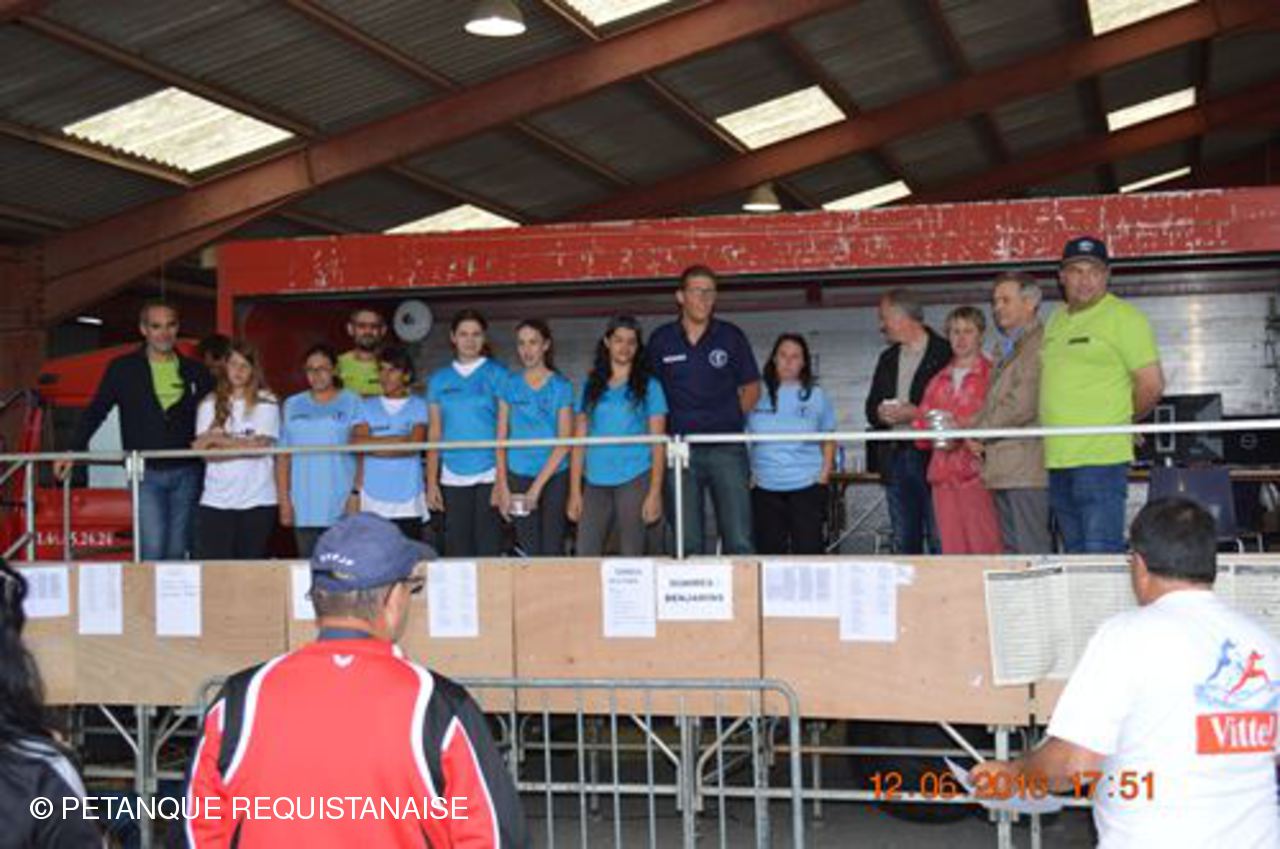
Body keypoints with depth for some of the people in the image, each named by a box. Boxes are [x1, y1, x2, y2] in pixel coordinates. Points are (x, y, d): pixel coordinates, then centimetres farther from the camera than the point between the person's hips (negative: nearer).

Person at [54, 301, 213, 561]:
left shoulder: (195, 372, 9)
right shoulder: (123, 369, 5)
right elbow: (95, 412, 7)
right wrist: (73, 451, -2)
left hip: (186, 473, 2)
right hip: (146, 474, -2)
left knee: (177, 550, 6)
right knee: (153, 547, -12)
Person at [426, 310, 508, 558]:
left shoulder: (497, 375, 3)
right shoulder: (439, 380, 11)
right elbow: (435, 434, 12)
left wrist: (501, 480, -9)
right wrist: (431, 481, 5)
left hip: (488, 475, -3)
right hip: (452, 477, 3)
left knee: (488, 548, -4)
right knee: (457, 550, 4)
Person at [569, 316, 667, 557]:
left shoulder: (649, 386, 6)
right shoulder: (591, 387, 13)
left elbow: (658, 443, 2)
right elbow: (579, 443, 11)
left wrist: (655, 492, -8)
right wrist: (575, 492, 4)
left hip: (634, 480, -2)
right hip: (595, 483, 3)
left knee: (632, 555, -2)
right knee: (585, 555, -2)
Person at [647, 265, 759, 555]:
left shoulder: (731, 336, 5)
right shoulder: (661, 340, 7)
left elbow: (751, 389, 13)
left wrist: (730, 420, 4)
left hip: (727, 448, -1)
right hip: (681, 450, 1)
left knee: (738, 540, -5)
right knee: (688, 543, 3)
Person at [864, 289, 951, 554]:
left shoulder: (945, 353, -5)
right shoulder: (888, 359, 19)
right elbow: (871, 407, 22)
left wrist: (917, 414, -17)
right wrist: (881, 413, 0)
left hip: (931, 456, -7)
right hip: (894, 460, 7)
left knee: (940, 541, -6)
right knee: (904, 544, 9)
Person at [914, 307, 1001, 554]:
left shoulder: (992, 375, 3)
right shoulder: (938, 381, 20)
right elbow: (921, 423, 20)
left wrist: (966, 429, -17)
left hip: (978, 471, -5)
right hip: (944, 474, 5)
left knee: (984, 546, -9)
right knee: (952, 548, 4)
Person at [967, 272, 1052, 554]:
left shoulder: (1040, 343, -9)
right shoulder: (1006, 349, 23)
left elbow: (1024, 404, -16)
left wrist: (978, 432, -7)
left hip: (1027, 469, -9)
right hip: (1002, 468, 9)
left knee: (1032, 552, -8)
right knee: (1010, 550, 11)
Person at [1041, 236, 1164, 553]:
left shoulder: (1124, 318, -5)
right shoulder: (1057, 319, 17)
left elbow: (1151, 385, -8)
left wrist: (1117, 421, 3)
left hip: (1101, 458, -7)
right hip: (1058, 458, 8)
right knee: (1074, 556, 13)